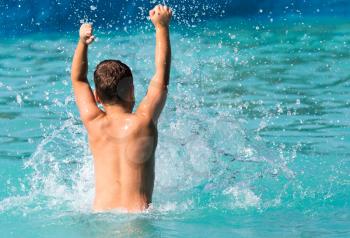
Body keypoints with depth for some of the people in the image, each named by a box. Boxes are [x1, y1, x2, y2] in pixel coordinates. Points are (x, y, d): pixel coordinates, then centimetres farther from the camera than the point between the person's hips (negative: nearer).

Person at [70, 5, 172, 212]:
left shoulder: (94, 124, 4)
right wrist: (162, 27, 17)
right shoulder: (143, 122, -4)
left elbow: (78, 80, 23)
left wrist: (82, 43, 26)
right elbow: (162, 75, 10)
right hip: (138, 217, -3)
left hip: (99, 216, 3)